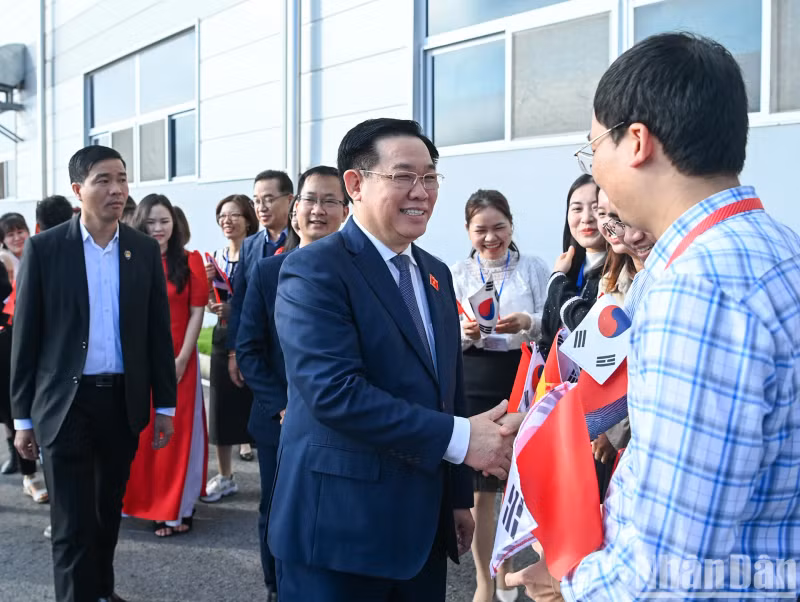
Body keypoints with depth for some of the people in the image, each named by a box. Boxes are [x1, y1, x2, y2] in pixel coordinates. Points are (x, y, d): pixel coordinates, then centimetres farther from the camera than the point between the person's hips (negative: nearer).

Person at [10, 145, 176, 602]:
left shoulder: (145, 250, 3)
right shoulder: (45, 247, -5)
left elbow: (158, 332, 5)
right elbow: (26, 336, -2)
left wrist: (165, 405, 4)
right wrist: (23, 415, -2)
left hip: (123, 400, 3)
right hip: (66, 402, -3)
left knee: (110, 510, 18)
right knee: (73, 521, 0)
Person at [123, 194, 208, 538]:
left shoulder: (190, 261, 0)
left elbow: (197, 313, -3)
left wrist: (182, 359, -11)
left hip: (176, 362, -3)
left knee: (176, 432, 1)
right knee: (140, 433, 9)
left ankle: (177, 510, 9)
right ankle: (144, 500, 23)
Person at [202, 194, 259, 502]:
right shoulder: (217, 257, 10)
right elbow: (208, 304, 13)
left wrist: (236, 308, -19)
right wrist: (206, 281, -5)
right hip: (223, 338, 6)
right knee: (222, 406, 10)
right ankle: (225, 477, 23)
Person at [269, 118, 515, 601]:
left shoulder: (435, 274, 12)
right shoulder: (314, 271, -13)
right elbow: (334, 391, -24)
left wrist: (458, 496, 16)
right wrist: (459, 437, -22)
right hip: (340, 528, -7)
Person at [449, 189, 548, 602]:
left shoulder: (534, 268, 2)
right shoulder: (455, 274, 4)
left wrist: (528, 323, -23)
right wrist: (466, 332, -19)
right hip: (473, 387, 0)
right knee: (481, 489, 5)